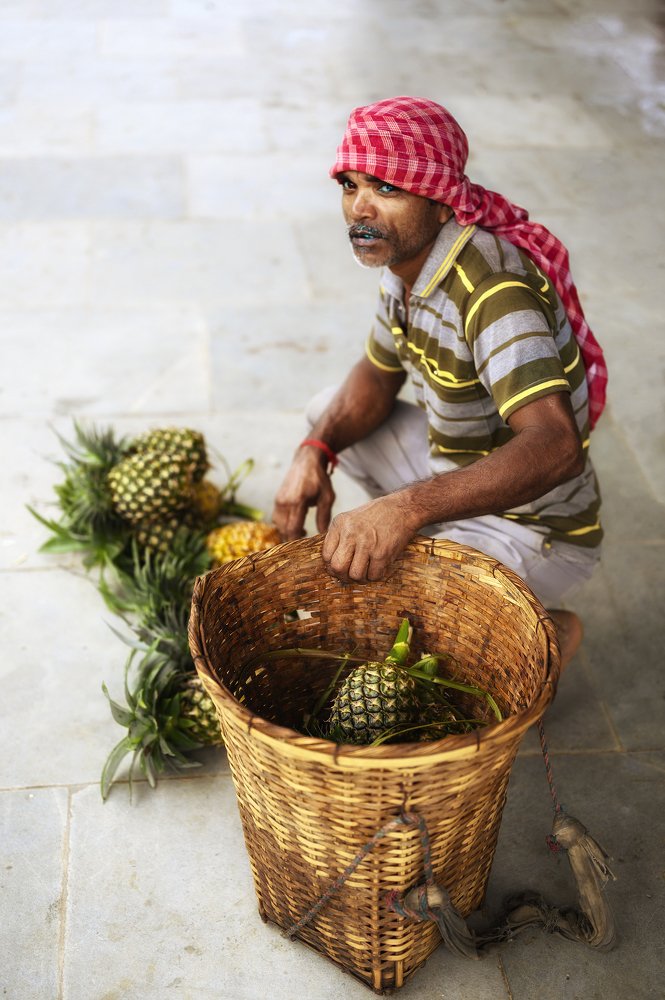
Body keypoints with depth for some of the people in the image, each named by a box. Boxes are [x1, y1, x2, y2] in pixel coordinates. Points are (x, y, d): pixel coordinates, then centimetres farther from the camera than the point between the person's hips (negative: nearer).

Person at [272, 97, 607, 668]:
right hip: (457, 467, 9)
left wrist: (408, 508, -57)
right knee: (327, 411, 14)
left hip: (537, 527, -8)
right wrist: (315, 453, -10)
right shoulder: (407, 257, -4)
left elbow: (555, 446, -45)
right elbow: (377, 376, 9)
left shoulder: (493, 289, -33)